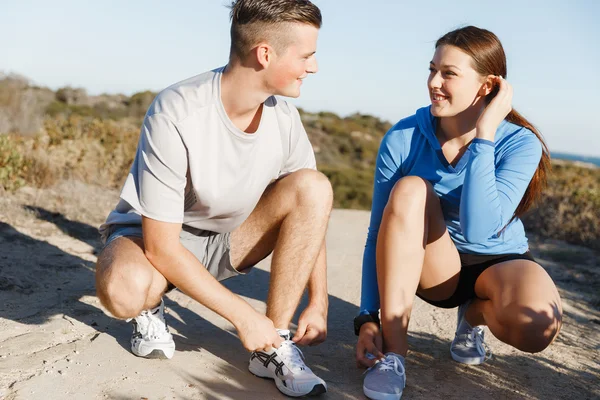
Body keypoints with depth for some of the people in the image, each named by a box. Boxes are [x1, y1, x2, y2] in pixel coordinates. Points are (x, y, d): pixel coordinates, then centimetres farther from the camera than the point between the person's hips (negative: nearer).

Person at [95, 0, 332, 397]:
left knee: (314, 187, -21)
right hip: (152, 235, -4)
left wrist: (319, 305, -8)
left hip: (226, 239, 5)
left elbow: (309, 214, -2)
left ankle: (274, 346, -15)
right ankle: (150, 309, 0)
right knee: (124, 289, -40)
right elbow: (161, 247, -28)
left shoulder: (284, 118, -14)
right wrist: (244, 316, -26)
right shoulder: (175, 115, -30)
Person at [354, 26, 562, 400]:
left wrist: (483, 133, -32)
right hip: (435, 267, 1)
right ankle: (393, 351, -26)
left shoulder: (520, 143, -20)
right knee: (410, 189, -31)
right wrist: (368, 318, -22)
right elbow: (379, 235, -14)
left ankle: (475, 315, 3)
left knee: (536, 325, -36)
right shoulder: (402, 139, -17)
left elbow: (478, 229, -35)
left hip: (499, 263, -1)